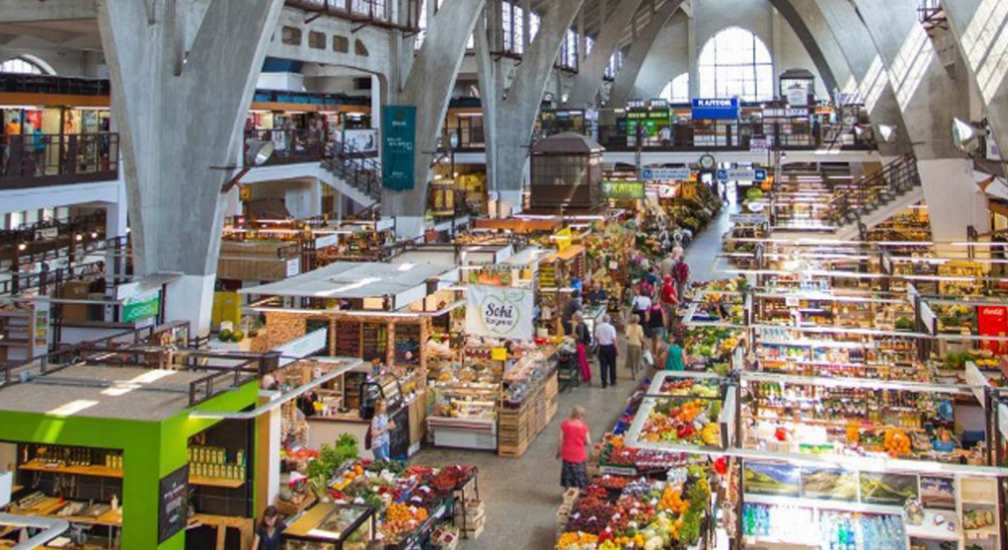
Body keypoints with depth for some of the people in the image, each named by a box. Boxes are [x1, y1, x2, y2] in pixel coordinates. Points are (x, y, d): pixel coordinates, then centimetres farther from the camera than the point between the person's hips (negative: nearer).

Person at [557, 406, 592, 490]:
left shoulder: (564, 424, -8)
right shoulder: (583, 426, -11)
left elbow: (561, 440, -6)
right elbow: (588, 443, -11)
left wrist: (559, 452, 8)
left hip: (567, 455, 2)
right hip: (579, 456, -2)